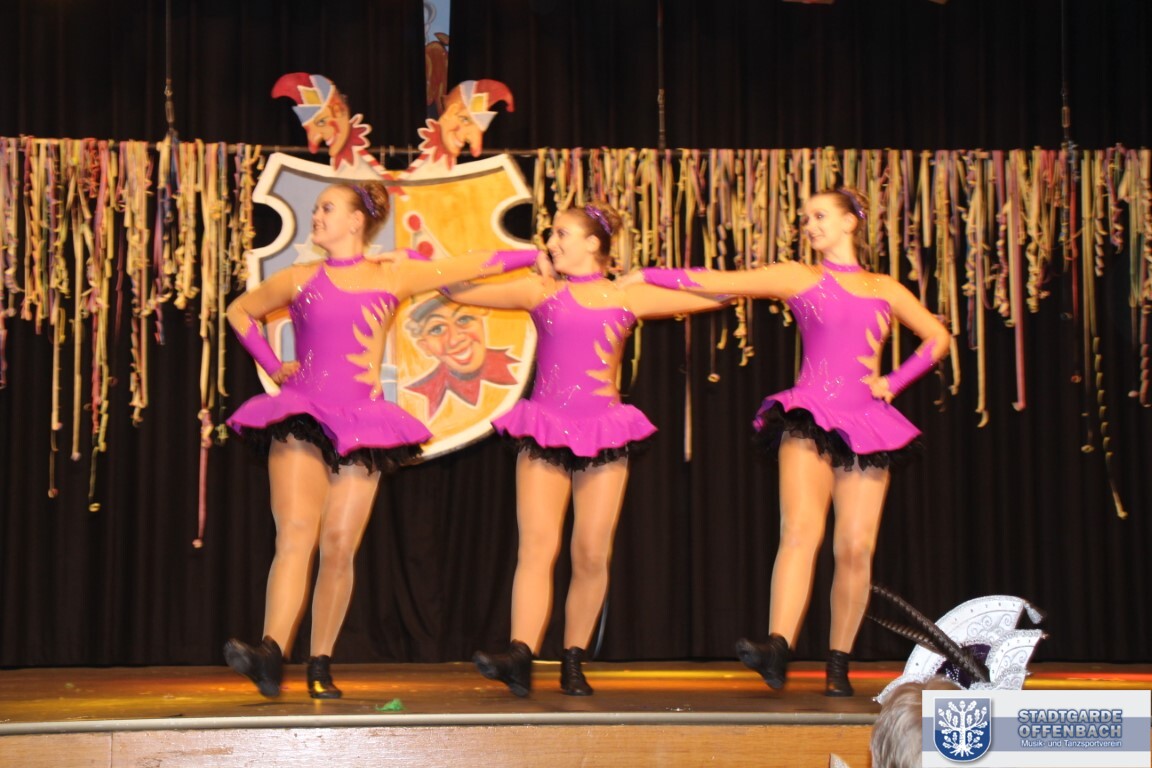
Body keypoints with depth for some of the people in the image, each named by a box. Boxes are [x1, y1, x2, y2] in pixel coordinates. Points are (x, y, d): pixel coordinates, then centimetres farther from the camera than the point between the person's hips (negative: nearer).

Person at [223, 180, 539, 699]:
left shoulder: (392, 278, 8)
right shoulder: (299, 280, 11)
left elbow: (472, 266, 13)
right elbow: (240, 311, 26)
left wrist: (543, 257, 15)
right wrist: (272, 365, 14)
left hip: (361, 423, 0)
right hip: (301, 417, 0)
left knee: (339, 547, -4)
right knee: (295, 535, -16)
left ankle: (321, 666, 3)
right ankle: (271, 653, -27)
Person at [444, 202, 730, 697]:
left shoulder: (625, 297, 10)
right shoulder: (540, 292, 11)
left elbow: (714, 297, 14)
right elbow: (457, 291, 13)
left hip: (604, 432, 1)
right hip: (544, 430, 0)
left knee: (592, 554, -1)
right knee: (537, 545, -13)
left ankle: (573, 662, 9)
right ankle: (520, 657, -22)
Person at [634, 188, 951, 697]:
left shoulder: (885, 289, 17)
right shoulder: (798, 277, 10)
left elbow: (937, 337, 26)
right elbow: (713, 284, 7)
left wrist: (892, 382, 13)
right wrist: (641, 276, 4)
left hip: (866, 424, 3)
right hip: (810, 418, -3)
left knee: (856, 547, -4)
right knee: (802, 530, -22)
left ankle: (838, 664, 5)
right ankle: (778, 647, -33)